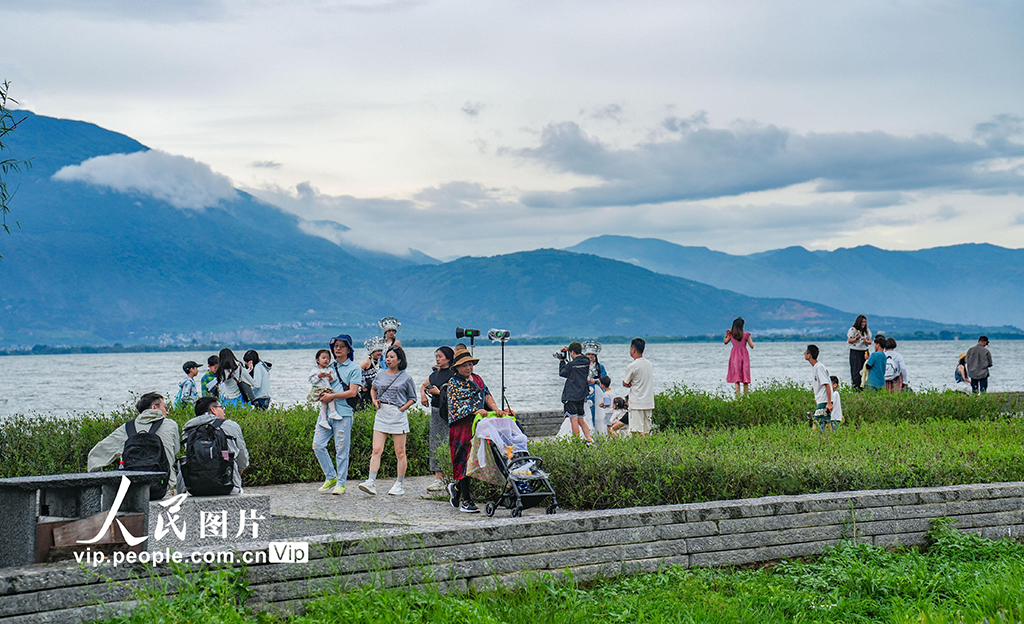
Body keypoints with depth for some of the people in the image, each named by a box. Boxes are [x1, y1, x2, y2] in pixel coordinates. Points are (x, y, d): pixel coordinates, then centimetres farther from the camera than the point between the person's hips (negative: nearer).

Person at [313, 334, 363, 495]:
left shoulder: (354, 368, 1)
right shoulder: (329, 367, 17)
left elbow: (352, 392, -9)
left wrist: (332, 396, -12)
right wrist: (323, 393, 0)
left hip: (343, 413, -5)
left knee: (341, 450, -2)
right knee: (318, 445, -1)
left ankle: (341, 483, 6)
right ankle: (331, 477, 13)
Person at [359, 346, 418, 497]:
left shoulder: (405, 378, -1)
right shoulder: (381, 375, 10)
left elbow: (412, 398, 7)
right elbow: (373, 389, 28)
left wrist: (403, 408, -7)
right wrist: (374, 400, 9)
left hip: (398, 416, -3)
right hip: (381, 415, 3)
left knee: (400, 452, 3)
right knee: (376, 450, -7)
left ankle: (400, 484, 12)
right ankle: (371, 482, -13)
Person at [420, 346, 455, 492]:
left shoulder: (453, 374, -9)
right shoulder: (435, 374, 16)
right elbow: (424, 386, 31)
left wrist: (439, 392, -16)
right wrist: (423, 394, 12)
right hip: (435, 411, 8)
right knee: (435, 445, 5)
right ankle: (438, 478, 7)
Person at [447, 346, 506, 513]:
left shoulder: (477, 379, 20)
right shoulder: (454, 382, 0)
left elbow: (486, 395, 12)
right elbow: (456, 404, -11)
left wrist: (495, 408, -8)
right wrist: (475, 411, -24)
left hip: (478, 425, 6)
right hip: (462, 426, -6)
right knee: (464, 460, -7)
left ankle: (457, 487, 25)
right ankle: (465, 501, -6)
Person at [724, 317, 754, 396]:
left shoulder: (731, 334, -2)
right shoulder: (746, 335, -8)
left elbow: (725, 342, 14)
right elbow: (752, 346, -5)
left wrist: (726, 334, 21)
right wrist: (750, 340, 12)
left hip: (735, 356, 1)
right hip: (744, 355, -1)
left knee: (736, 377, 1)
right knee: (745, 377, 8)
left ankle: (738, 395, -9)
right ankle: (746, 395, 10)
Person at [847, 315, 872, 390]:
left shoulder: (867, 331, 13)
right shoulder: (852, 330, -1)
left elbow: (870, 341, 13)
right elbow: (849, 341, -1)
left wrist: (866, 341, -9)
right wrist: (857, 338, -16)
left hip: (864, 352, 4)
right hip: (855, 352, -4)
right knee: (856, 370, -9)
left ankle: (862, 386, 1)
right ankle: (855, 387, -9)